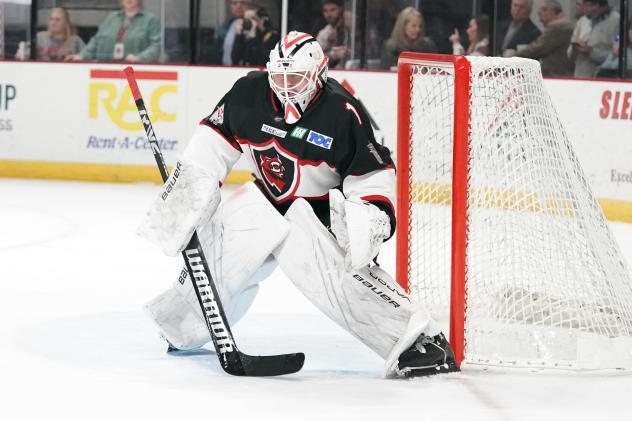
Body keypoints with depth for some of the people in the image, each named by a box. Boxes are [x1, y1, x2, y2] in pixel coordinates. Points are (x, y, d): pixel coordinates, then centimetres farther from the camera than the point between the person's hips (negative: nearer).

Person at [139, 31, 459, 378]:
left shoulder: (342, 112, -22)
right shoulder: (249, 93, -10)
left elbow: (374, 172, -16)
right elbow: (216, 138, 3)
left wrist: (372, 216, -28)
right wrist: (191, 179, -3)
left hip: (324, 205, -6)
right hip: (269, 196, 6)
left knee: (336, 266, -27)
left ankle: (420, 339, -30)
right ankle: (180, 327, 28)